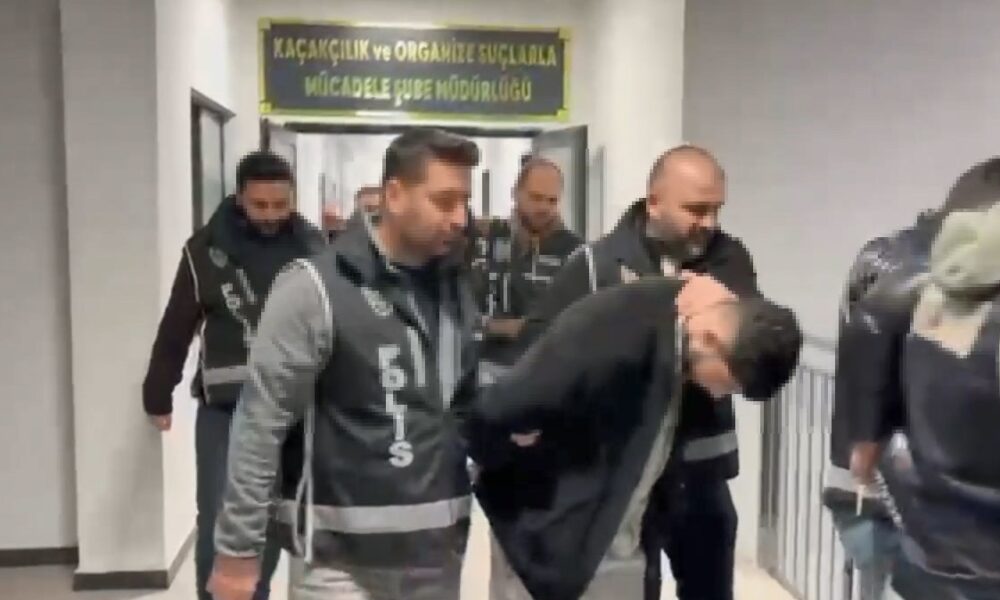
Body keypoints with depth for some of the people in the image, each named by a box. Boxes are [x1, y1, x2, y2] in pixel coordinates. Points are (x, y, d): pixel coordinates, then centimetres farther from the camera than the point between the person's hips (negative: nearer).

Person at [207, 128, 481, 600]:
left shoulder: (456, 290, 6)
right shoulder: (316, 290, -13)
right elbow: (261, 426, -12)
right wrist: (238, 549, -11)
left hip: (436, 549, 6)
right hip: (341, 557, -5)